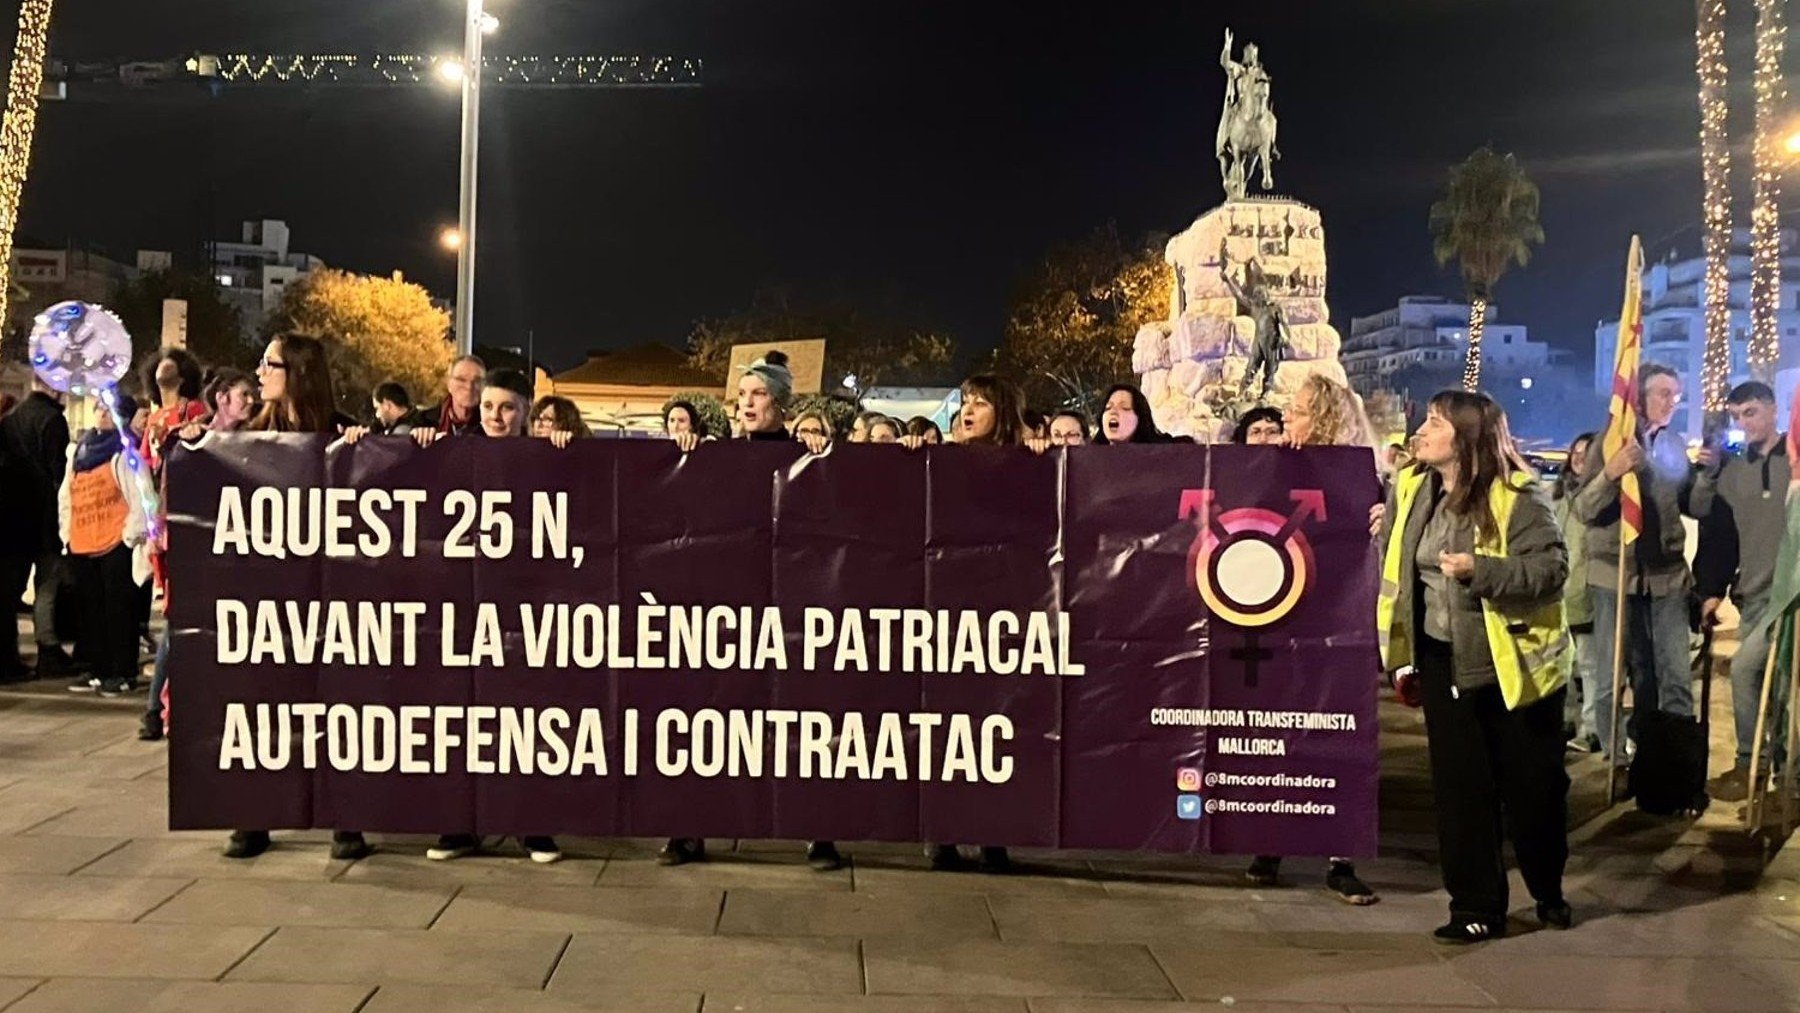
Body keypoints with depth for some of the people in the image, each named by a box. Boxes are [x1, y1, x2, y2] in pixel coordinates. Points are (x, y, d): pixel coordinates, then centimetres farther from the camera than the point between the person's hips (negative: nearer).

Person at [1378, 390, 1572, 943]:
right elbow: (1394, 563, 14)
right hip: (1445, 663, 5)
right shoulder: (1411, 489, 2)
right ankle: (1477, 906, 17)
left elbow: (1552, 567, -20)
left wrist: (1482, 570, -29)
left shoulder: (1515, 495, -15)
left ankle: (1549, 892, 34)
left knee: (1532, 784, 10)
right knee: (1460, 787, 6)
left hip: (1515, 663, -4)